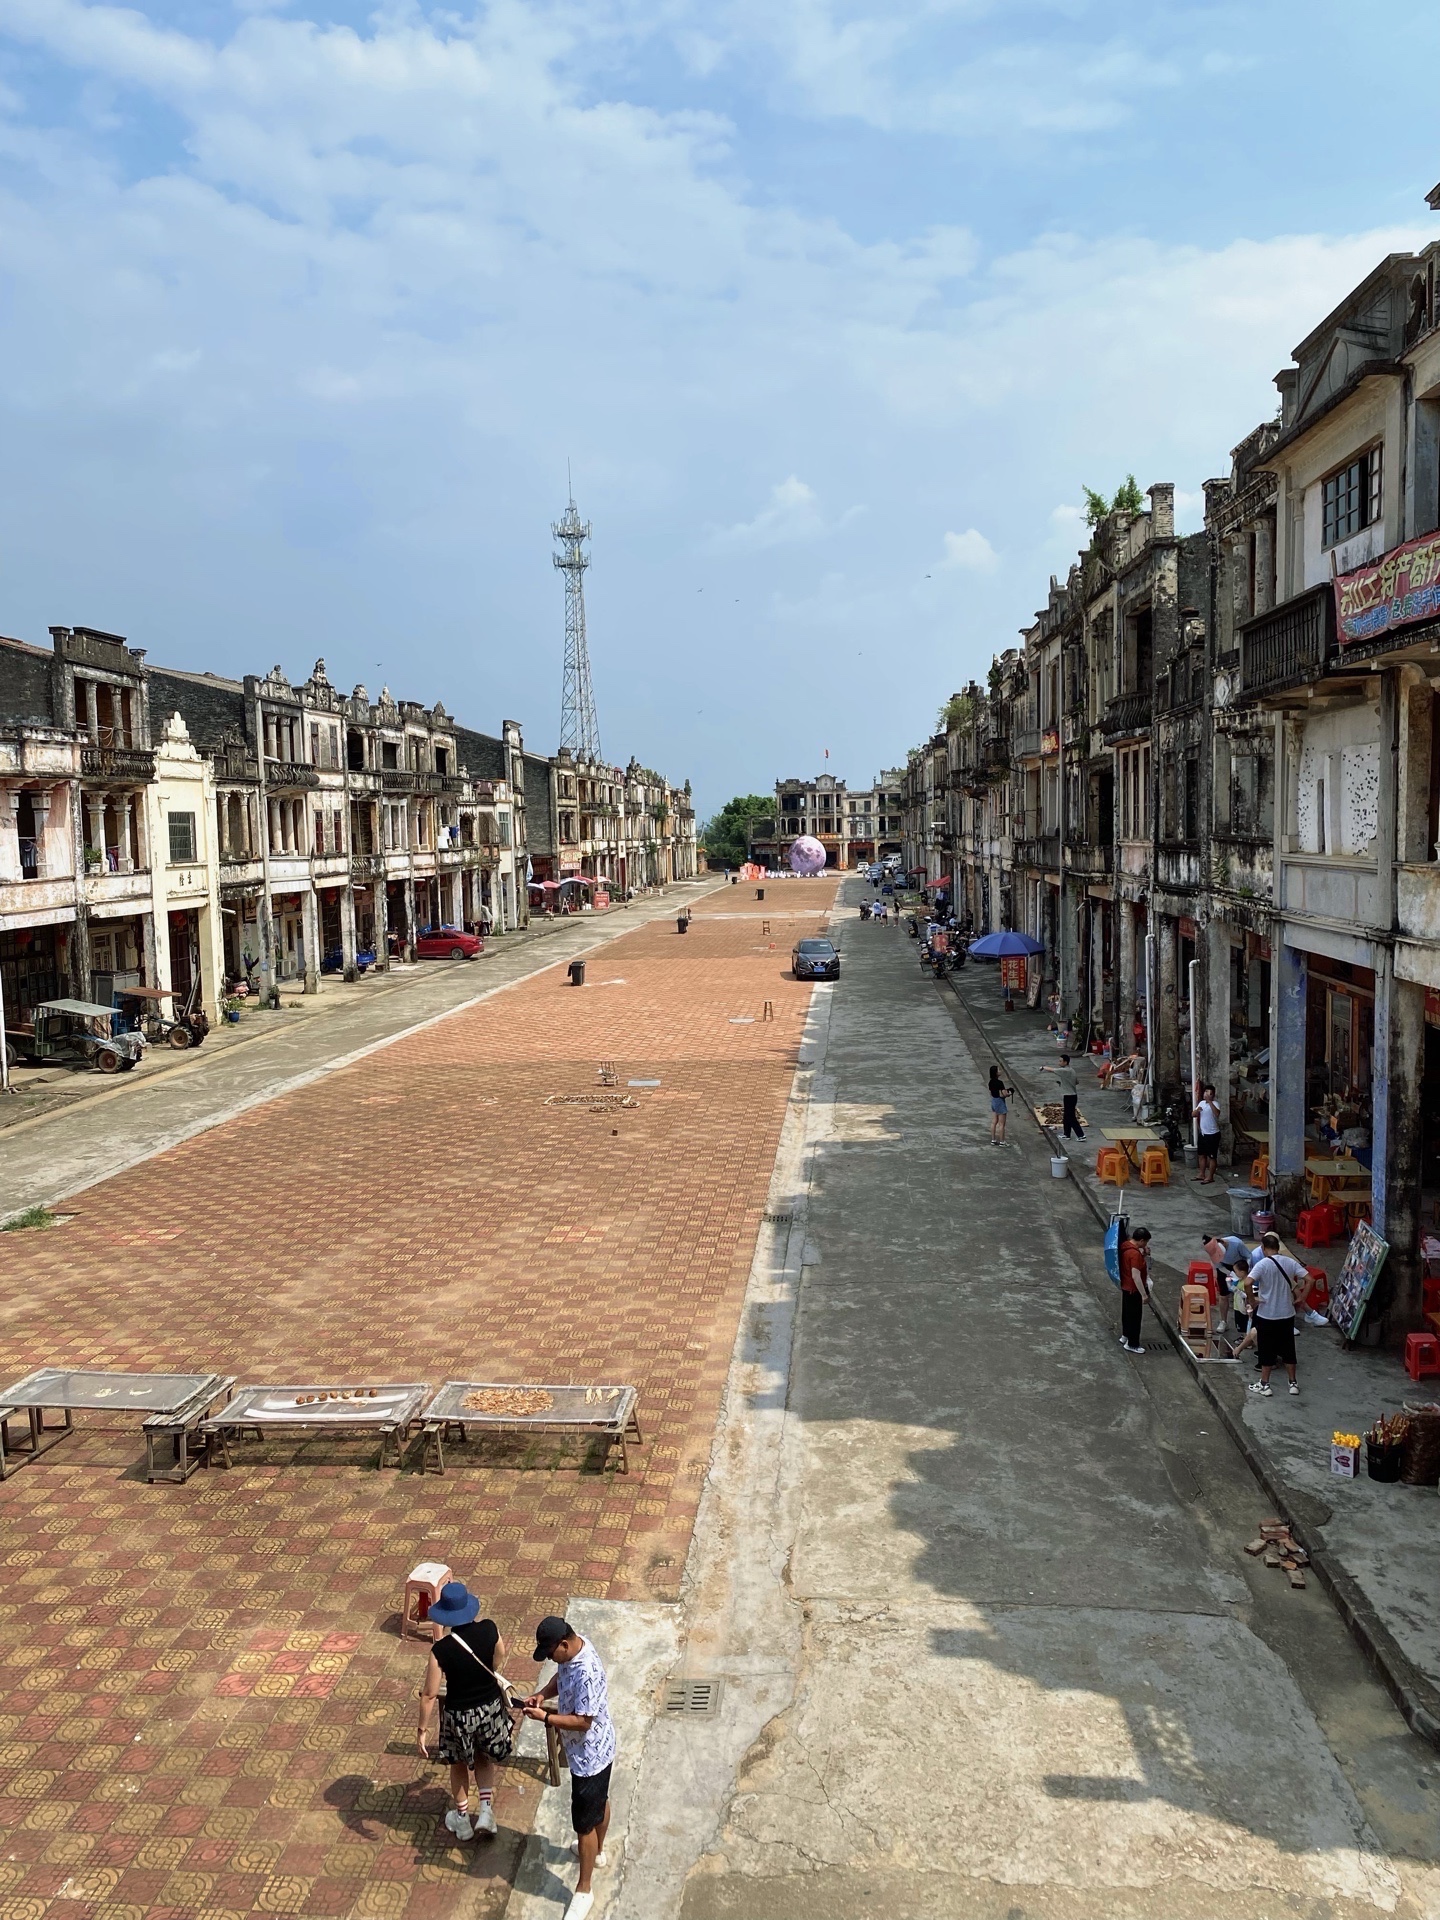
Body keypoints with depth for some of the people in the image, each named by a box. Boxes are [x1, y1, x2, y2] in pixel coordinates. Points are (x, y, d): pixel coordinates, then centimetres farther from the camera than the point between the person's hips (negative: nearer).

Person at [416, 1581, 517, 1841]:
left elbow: (429, 1694, -18)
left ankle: (462, 1820, 41)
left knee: (459, 1763, 25)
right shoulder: (489, 1630, -19)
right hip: (491, 1707, 2)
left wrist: (422, 1728, -8)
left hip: (459, 1714, -2)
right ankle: (485, 1810, 24)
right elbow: (500, 1655, 3)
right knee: (484, 1757, 31)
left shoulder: (441, 1650, -26)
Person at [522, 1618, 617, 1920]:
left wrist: (545, 1717, -28)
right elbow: (560, 1677, 9)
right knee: (599, 1800, 31)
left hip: (589, 1754, -9)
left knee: (585, 1823, 8)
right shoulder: (572, 1648, -10)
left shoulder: (587, 1674, -38)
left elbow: (583, 1722, -31)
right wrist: (543, 1694, -9)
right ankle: (597, 1852, 54)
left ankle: (584, 1890, 25)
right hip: (596, 1748, 9)